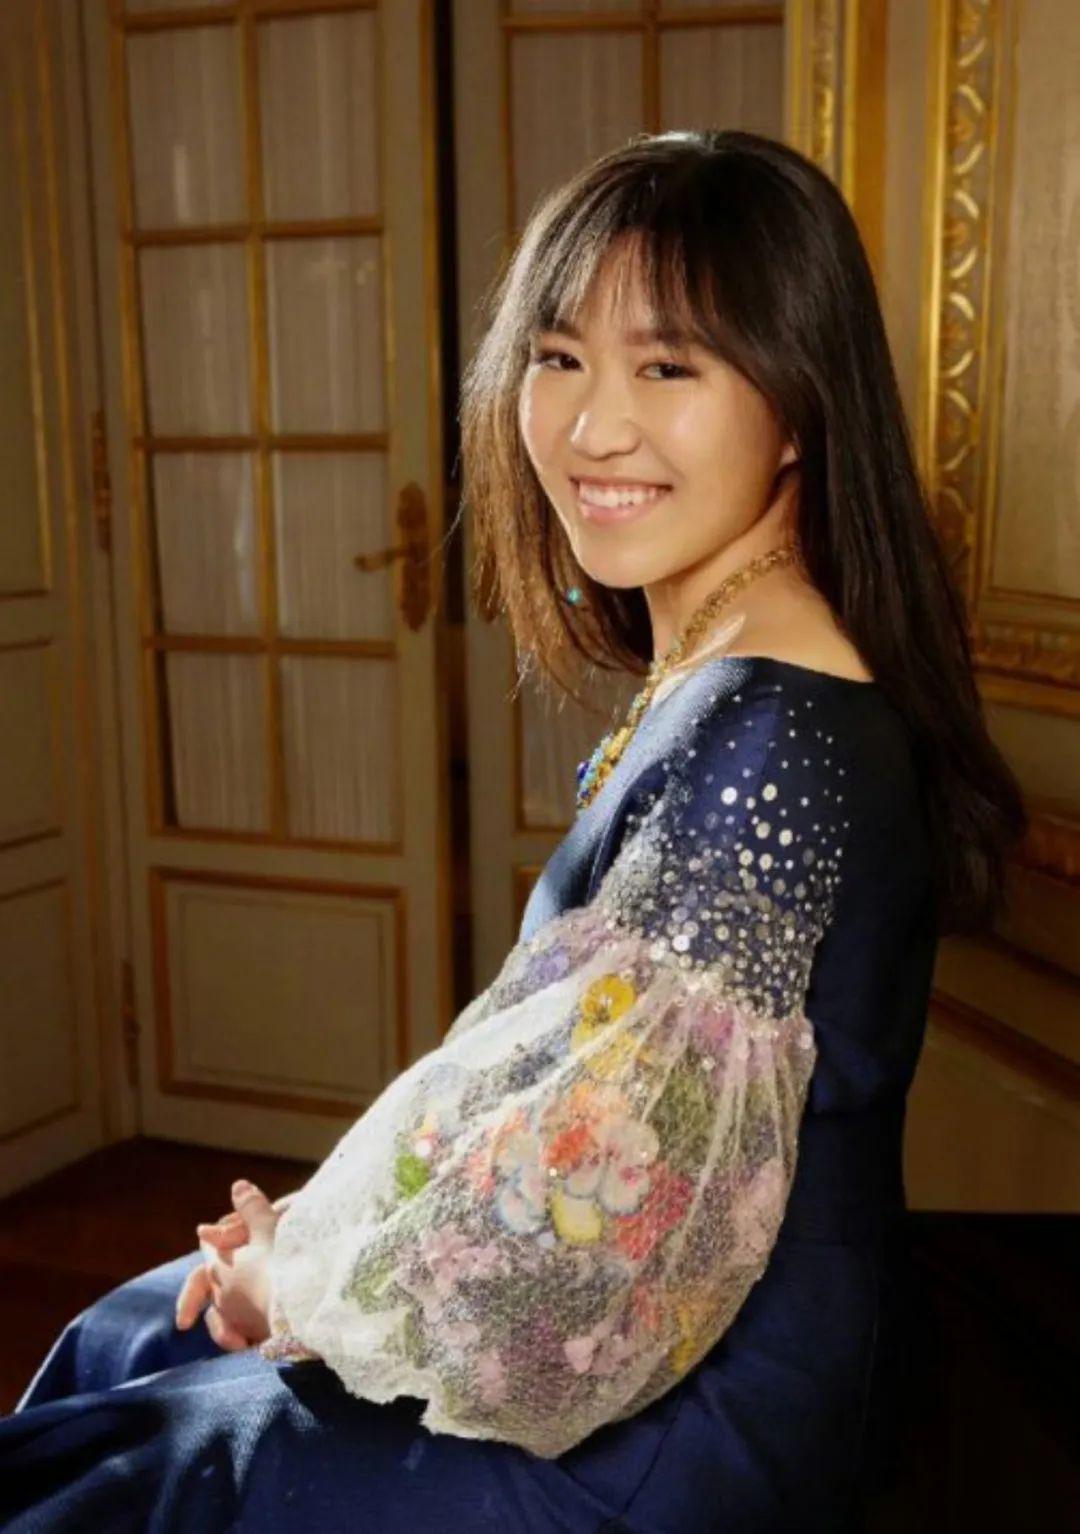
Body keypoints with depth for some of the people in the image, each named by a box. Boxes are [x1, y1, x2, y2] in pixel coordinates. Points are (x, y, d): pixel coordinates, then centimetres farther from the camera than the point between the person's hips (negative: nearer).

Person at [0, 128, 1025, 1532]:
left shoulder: (771, 737, -27)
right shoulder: (712, 685, 3)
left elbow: (598, 1205, -26)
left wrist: (307, 1279, -9)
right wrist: (324, 1231, 0)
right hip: (648, 1351, 8)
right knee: (121, 1342, 18)